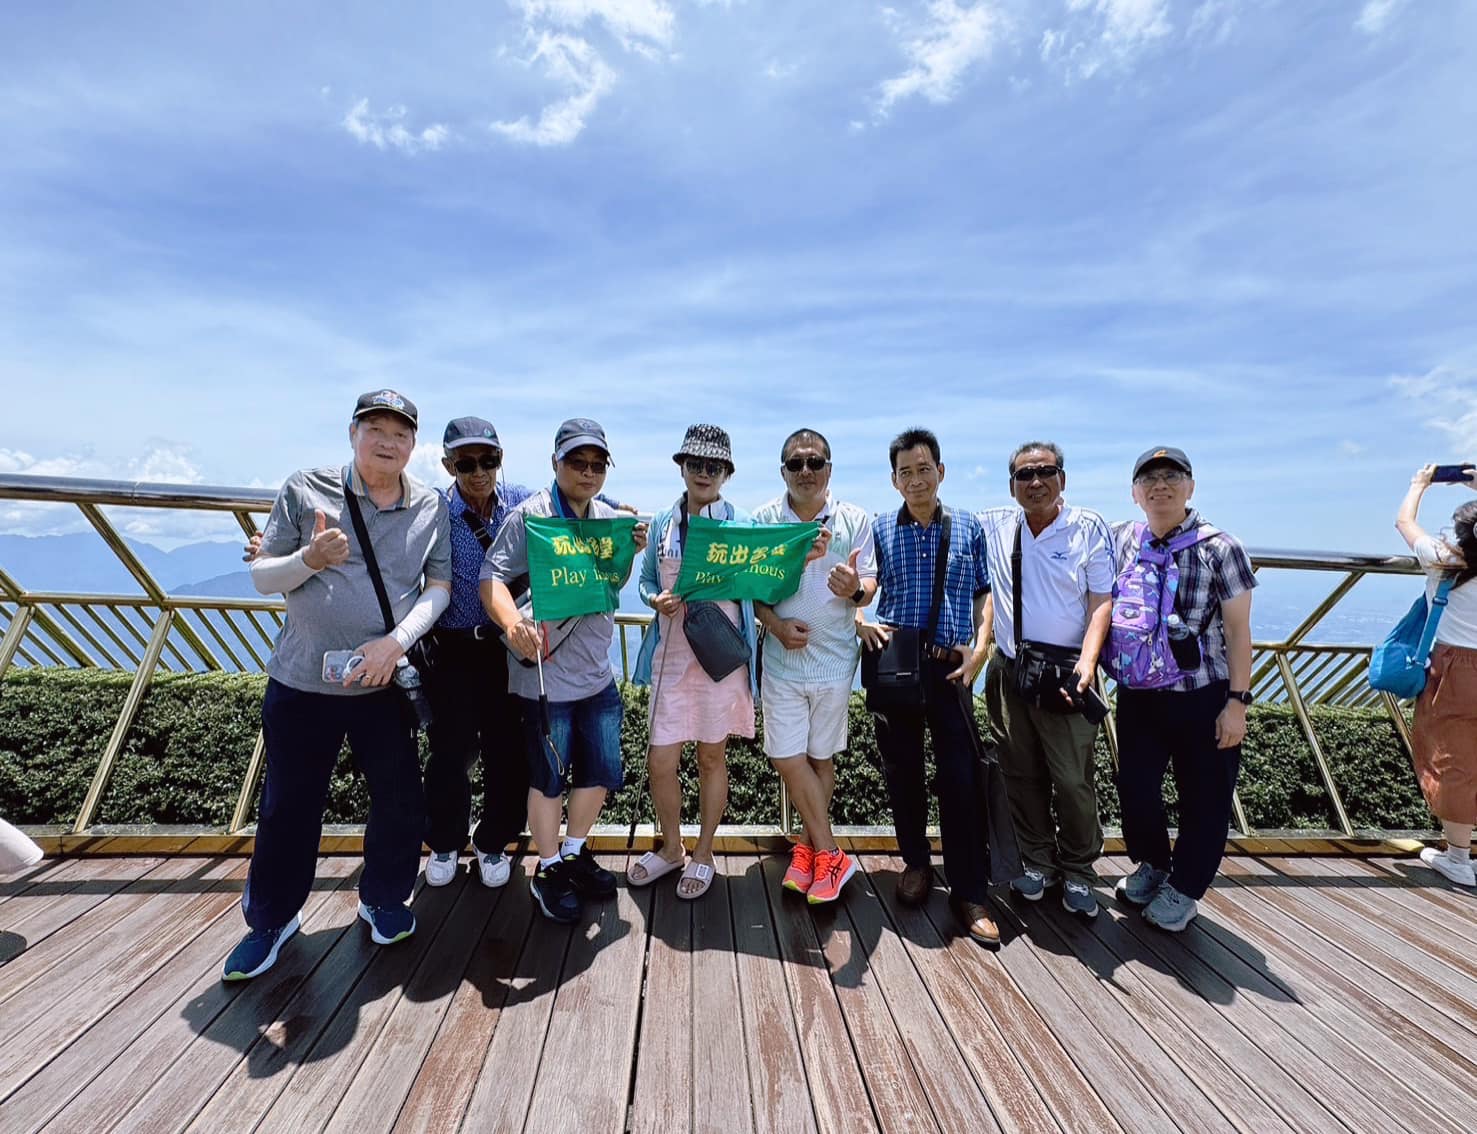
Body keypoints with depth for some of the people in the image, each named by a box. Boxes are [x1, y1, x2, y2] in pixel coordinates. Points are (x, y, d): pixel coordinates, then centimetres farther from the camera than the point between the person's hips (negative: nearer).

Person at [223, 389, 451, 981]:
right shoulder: (305, 490, -2)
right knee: (289, 806, 12)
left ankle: (382, 899, 35)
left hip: (386, 682, 1)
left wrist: (397, 639, -17)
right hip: (301, 681, 0)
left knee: (401, 799, 9)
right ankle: (271, 919, 37)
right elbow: (262, 577, 2)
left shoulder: (431, 506, 1)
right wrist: (310, 559, -20)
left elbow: (439, 587, -2)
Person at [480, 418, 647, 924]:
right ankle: (548, 870, 32)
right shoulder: (531, 514, -12)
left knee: (601, 773, 16)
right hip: (545, 673, -6)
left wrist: (631, 552, 2)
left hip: (598, 673, 6)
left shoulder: (609, 516, 8)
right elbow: (493, 576, -19)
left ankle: (574, 853, 40)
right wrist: (512, 622, -37)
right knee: (549, 779, 10)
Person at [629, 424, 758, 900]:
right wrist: (656, 600, -7)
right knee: (660, 761, 5)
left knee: (711, 757, 12)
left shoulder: (740, 523, 0)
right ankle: (671, 848, 32)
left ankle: (702, 853, 33)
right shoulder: (662, 523, 8)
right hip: (670, 655, 2)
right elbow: (647, 580, 14)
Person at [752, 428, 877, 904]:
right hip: (782, 659, 1)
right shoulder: (762, 520, -1)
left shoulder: (855, 520, -2)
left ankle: (808, 846, 32)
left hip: (834, 659, 0)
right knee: (786, 758, 1)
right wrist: (776, 624, -15)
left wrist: (855, 591, -26)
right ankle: (829, 854, 20)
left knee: (821, 758, 12)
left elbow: (870, 587, -2)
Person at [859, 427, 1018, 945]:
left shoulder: (968, 527, 8)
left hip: (950, 668, -1)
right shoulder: (879, 529, 6)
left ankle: (969, 893, 12)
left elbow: (985, 593, 9)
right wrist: (862, 622, -13)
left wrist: (980, 647, -3)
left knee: (961, 777, -2)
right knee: (901, 771, 11)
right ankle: (915, 863, 32)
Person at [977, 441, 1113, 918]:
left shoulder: (1090, 528, -2)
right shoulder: (994, 527, 5)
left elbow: (1101, 602, -4)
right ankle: (1037, 861, 29)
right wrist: (980, 642, 5)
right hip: (1007, 669, 3)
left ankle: (1078, 872, 22)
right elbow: (985, 589, 16)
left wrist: (1086, 662, -16)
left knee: (1073, 779, 1)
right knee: (1021, 774, 12)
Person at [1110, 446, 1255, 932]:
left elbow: (1238, 630, -7)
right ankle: (1151, 864, 38)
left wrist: (1237, 701, -9)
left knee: (1204, 799, 10)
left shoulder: (1220, 547, -9)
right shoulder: (1122, 540, 0)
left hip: (1204, 696, -3)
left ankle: (1184, 888, 31)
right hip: (1138, 694, 3)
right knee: (1135, 787, 11)